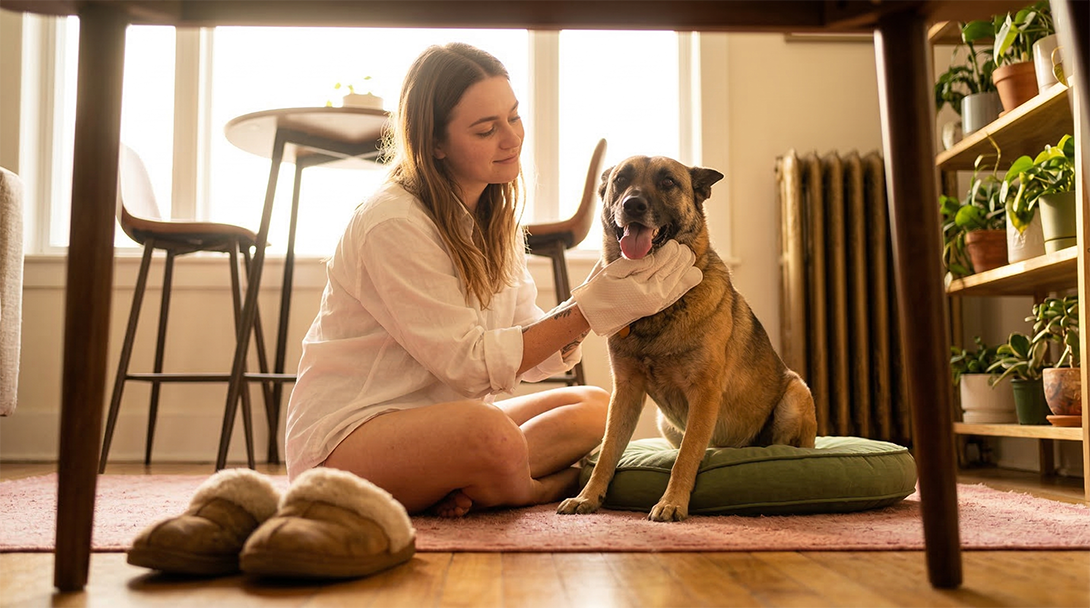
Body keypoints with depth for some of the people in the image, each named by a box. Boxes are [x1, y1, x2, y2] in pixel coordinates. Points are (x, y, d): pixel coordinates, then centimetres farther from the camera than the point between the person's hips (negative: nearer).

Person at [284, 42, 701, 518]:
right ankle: (551, 489, -5)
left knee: (594, 408, 1)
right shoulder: (392, 224, -19)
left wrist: (597, 297, -17)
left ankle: (456, 492, -17)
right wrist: (588, 311, -22)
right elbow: (469, 362, -21)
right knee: (491, 432, -38)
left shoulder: (494, 219, 8)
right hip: (344, 435, -9)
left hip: (440, 419, 9)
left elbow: (529, 352, 2)